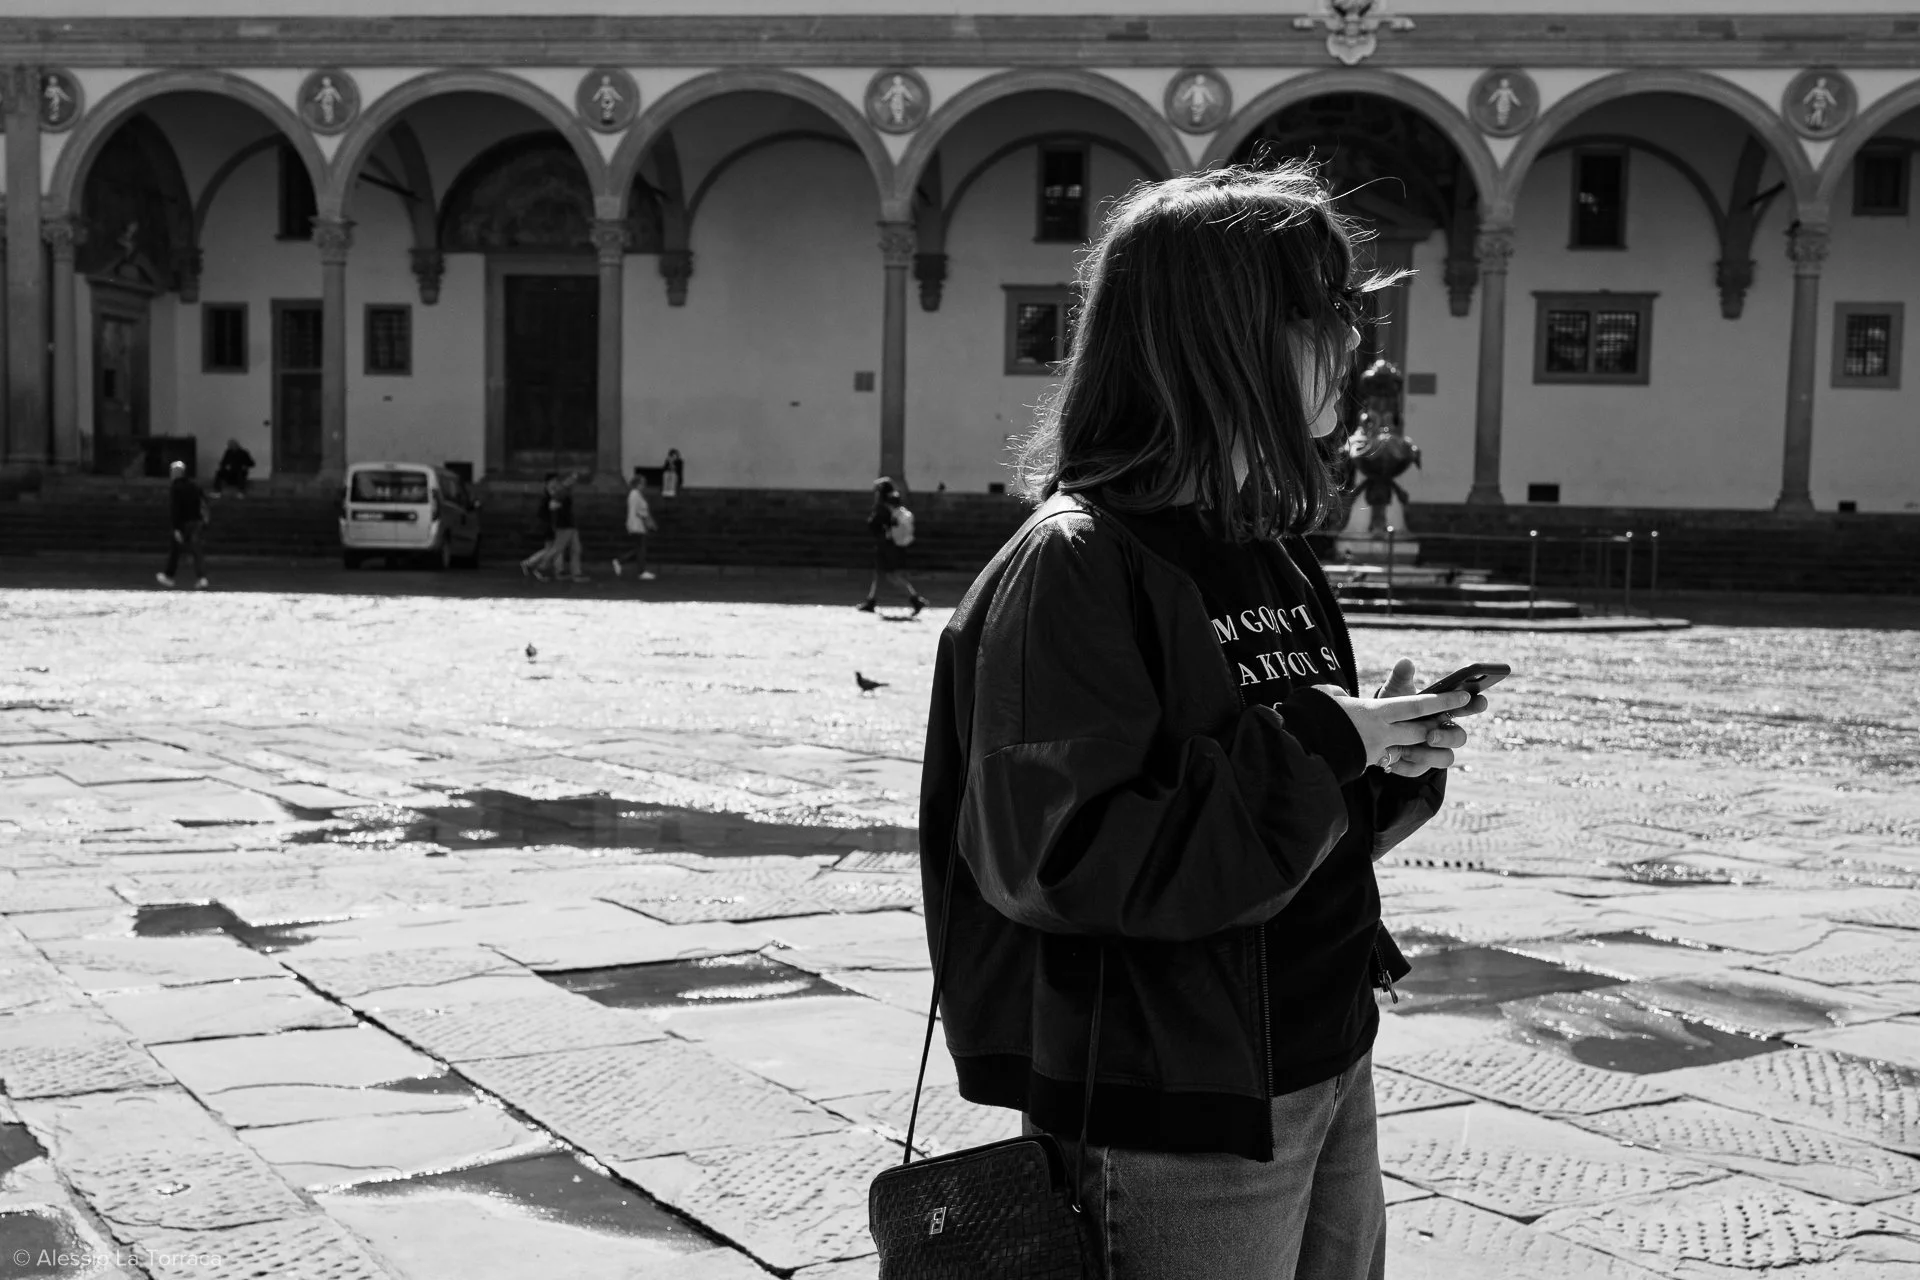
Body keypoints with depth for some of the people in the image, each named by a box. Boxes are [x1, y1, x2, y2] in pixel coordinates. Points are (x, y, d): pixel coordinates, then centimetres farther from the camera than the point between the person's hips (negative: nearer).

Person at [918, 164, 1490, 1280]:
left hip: (1328, 1060, 9)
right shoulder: (1073, 566, -18)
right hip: (1181, 1113, -8)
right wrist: (1314, 747, -22)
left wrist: (1390, 754, -4)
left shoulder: (1272, 552, 9)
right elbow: (1054, 852, -25)